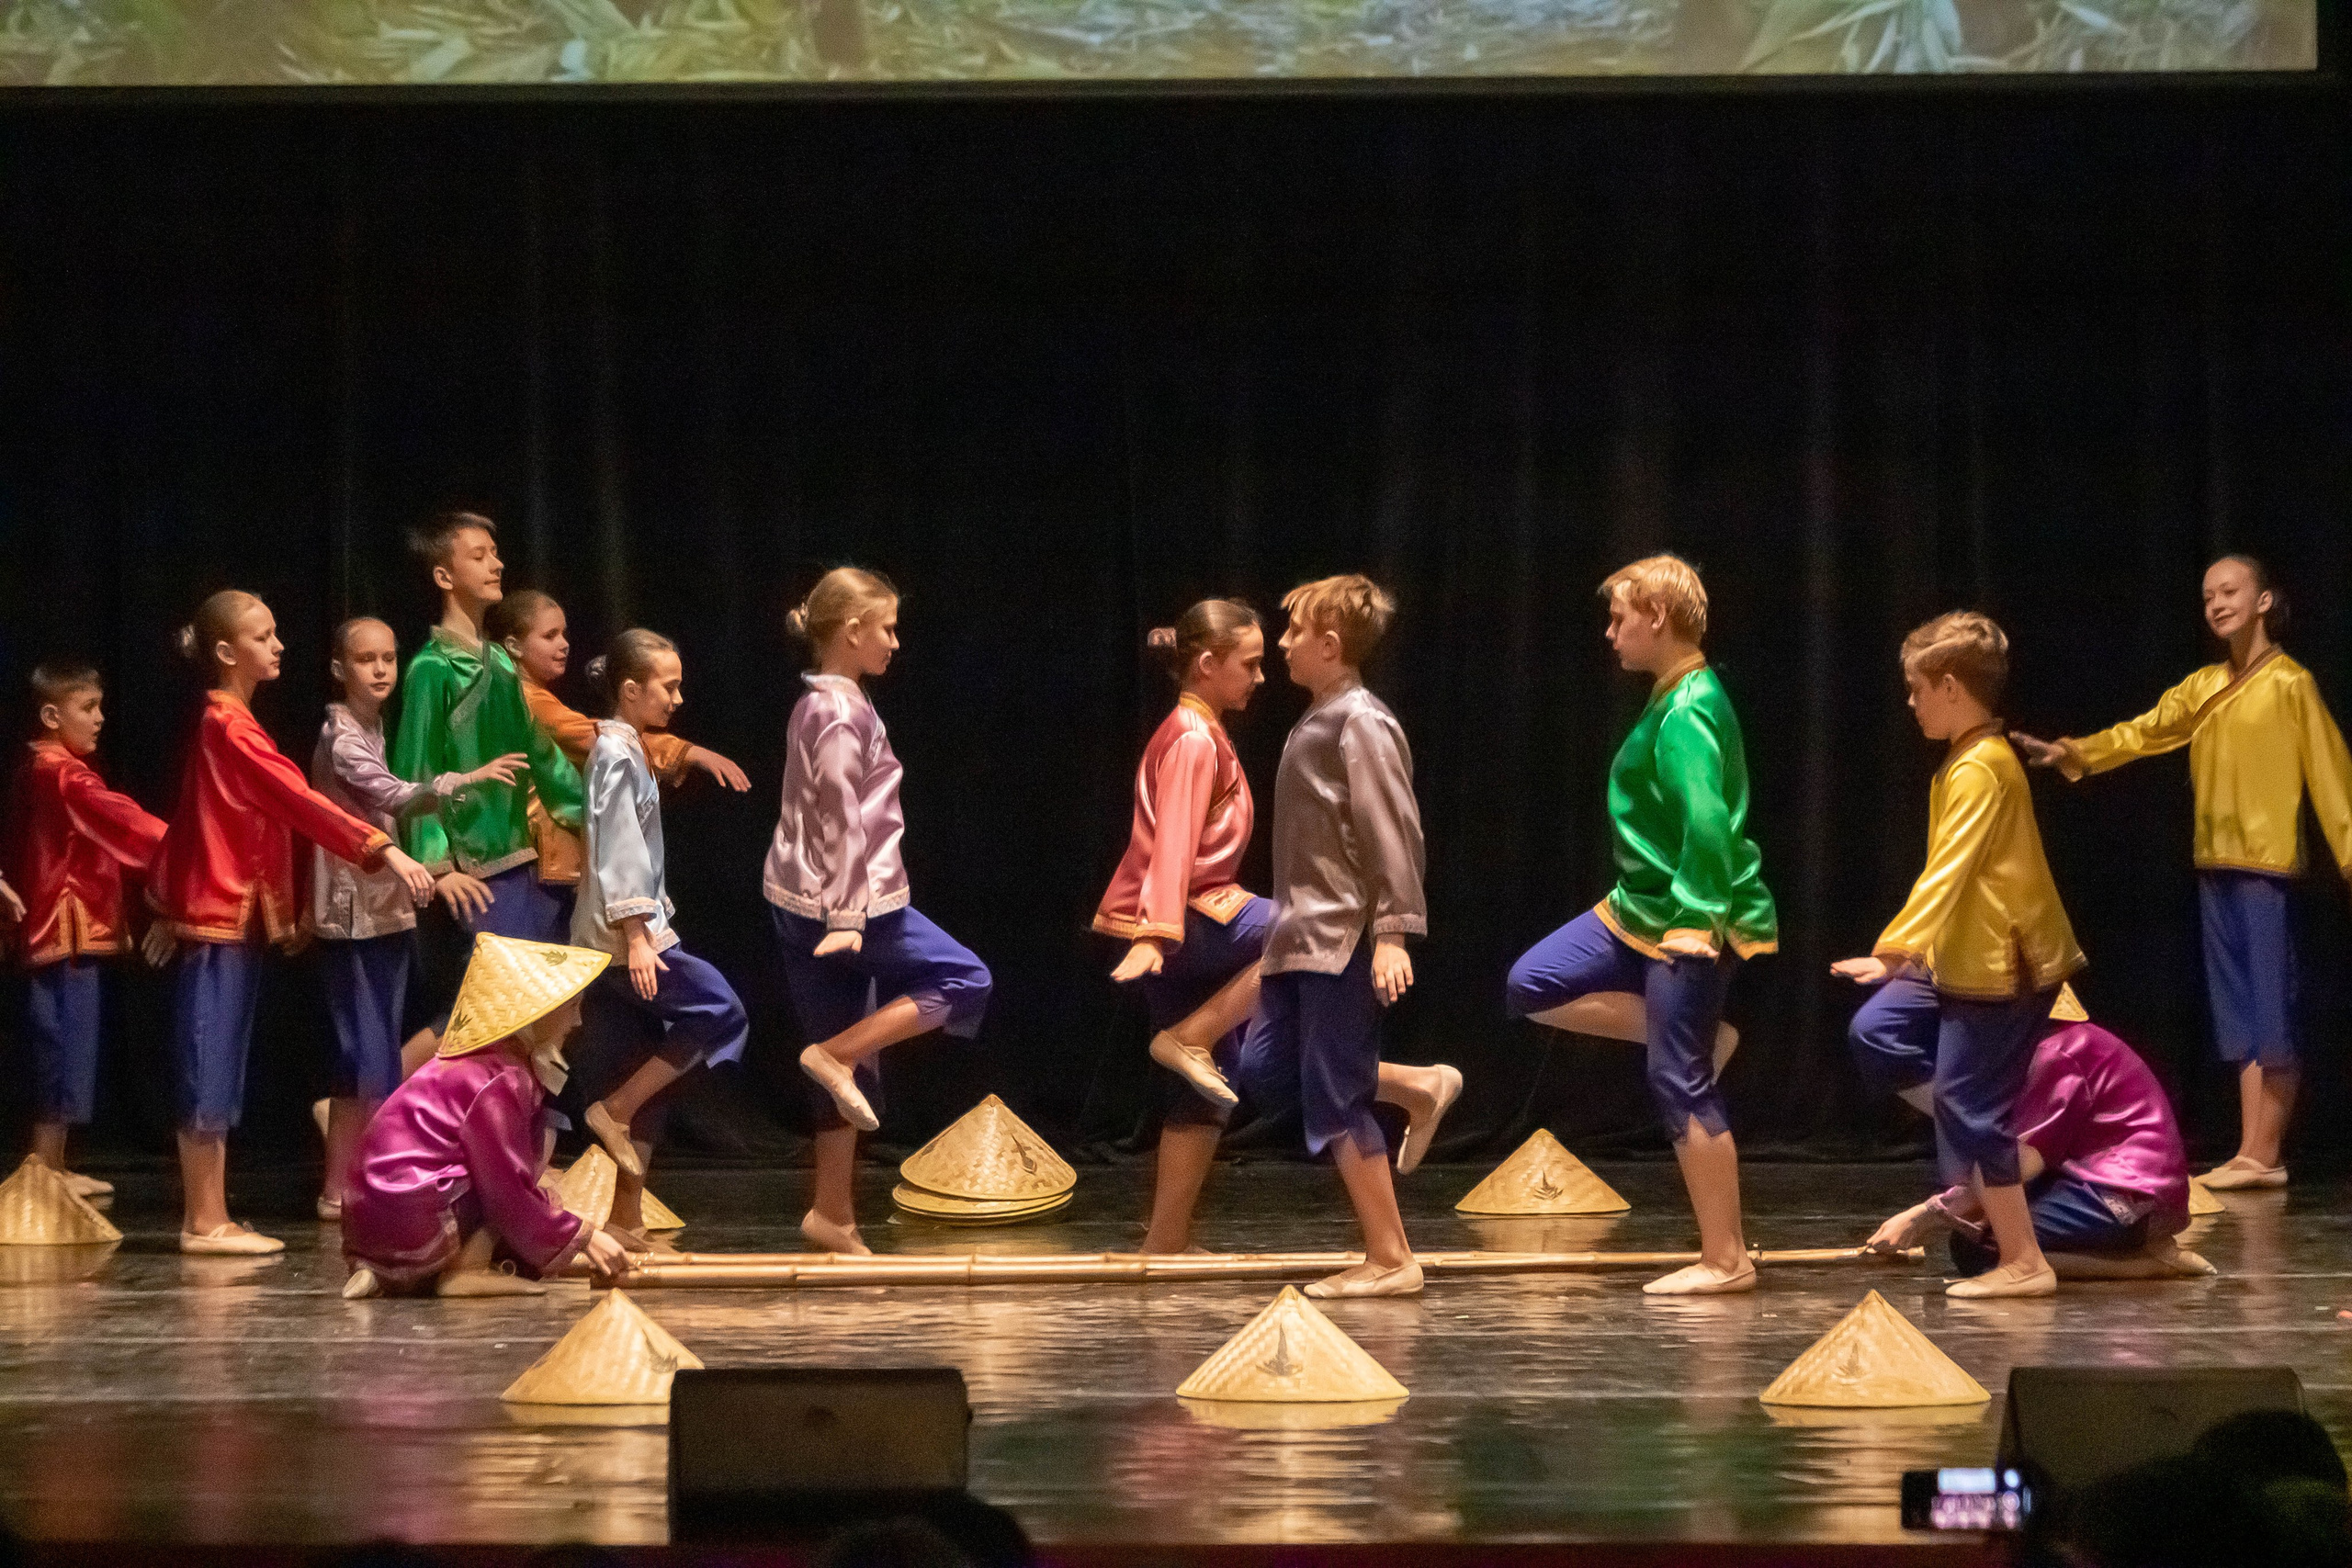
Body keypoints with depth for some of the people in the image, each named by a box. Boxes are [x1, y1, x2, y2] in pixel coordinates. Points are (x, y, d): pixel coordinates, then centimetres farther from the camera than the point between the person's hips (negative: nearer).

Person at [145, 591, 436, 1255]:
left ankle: (208, 1218, 12)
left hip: (234, 919, 10)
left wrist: (167, 906, 28)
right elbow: (301, 801, -23)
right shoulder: (231, 727, -14)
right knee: (211, 1072, -7)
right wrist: (383, 850, -27)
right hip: (220, 922, -10)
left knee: (219, 1075, 10)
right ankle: (205, 1222, -5)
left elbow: (187, 820, 23)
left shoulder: (221, 723, 16)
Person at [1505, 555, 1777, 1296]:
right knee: (1532, 986, 7)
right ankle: (1692, 1034, 9)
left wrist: (1698, 923, -28)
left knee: (1682, 1084, -7)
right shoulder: (1673, 700, 11)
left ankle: (1726, 1260, 0)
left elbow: (1707, 825, -27)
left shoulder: (1688, 714, -19)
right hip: (1642, 910, 10)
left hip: (1689, 922, -10)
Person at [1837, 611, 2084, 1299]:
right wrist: (1908, 951, 25)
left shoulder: (1979, 770, -19)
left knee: (1971, 1108, -7)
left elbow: (1947, 873, -26)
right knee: (1877, 1034, 10)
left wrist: (1893, 952, -30)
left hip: (2001, 969, -10)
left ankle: (2024, 1263, -2)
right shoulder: (1974, 760, 12)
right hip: (1964, 960, 10)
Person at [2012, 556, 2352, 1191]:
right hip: (2215, 867, 7)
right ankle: (2251, 1152, 8)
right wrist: (2072, 753, -7)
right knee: (2240, 1018, 7)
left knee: (2271, 1016, -5)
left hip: (2268, 866, -7)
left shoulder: (2289, 684, -4)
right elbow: (2142, 733, 8)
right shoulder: (2202, 687, 14)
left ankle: (2267, 1153, -3)